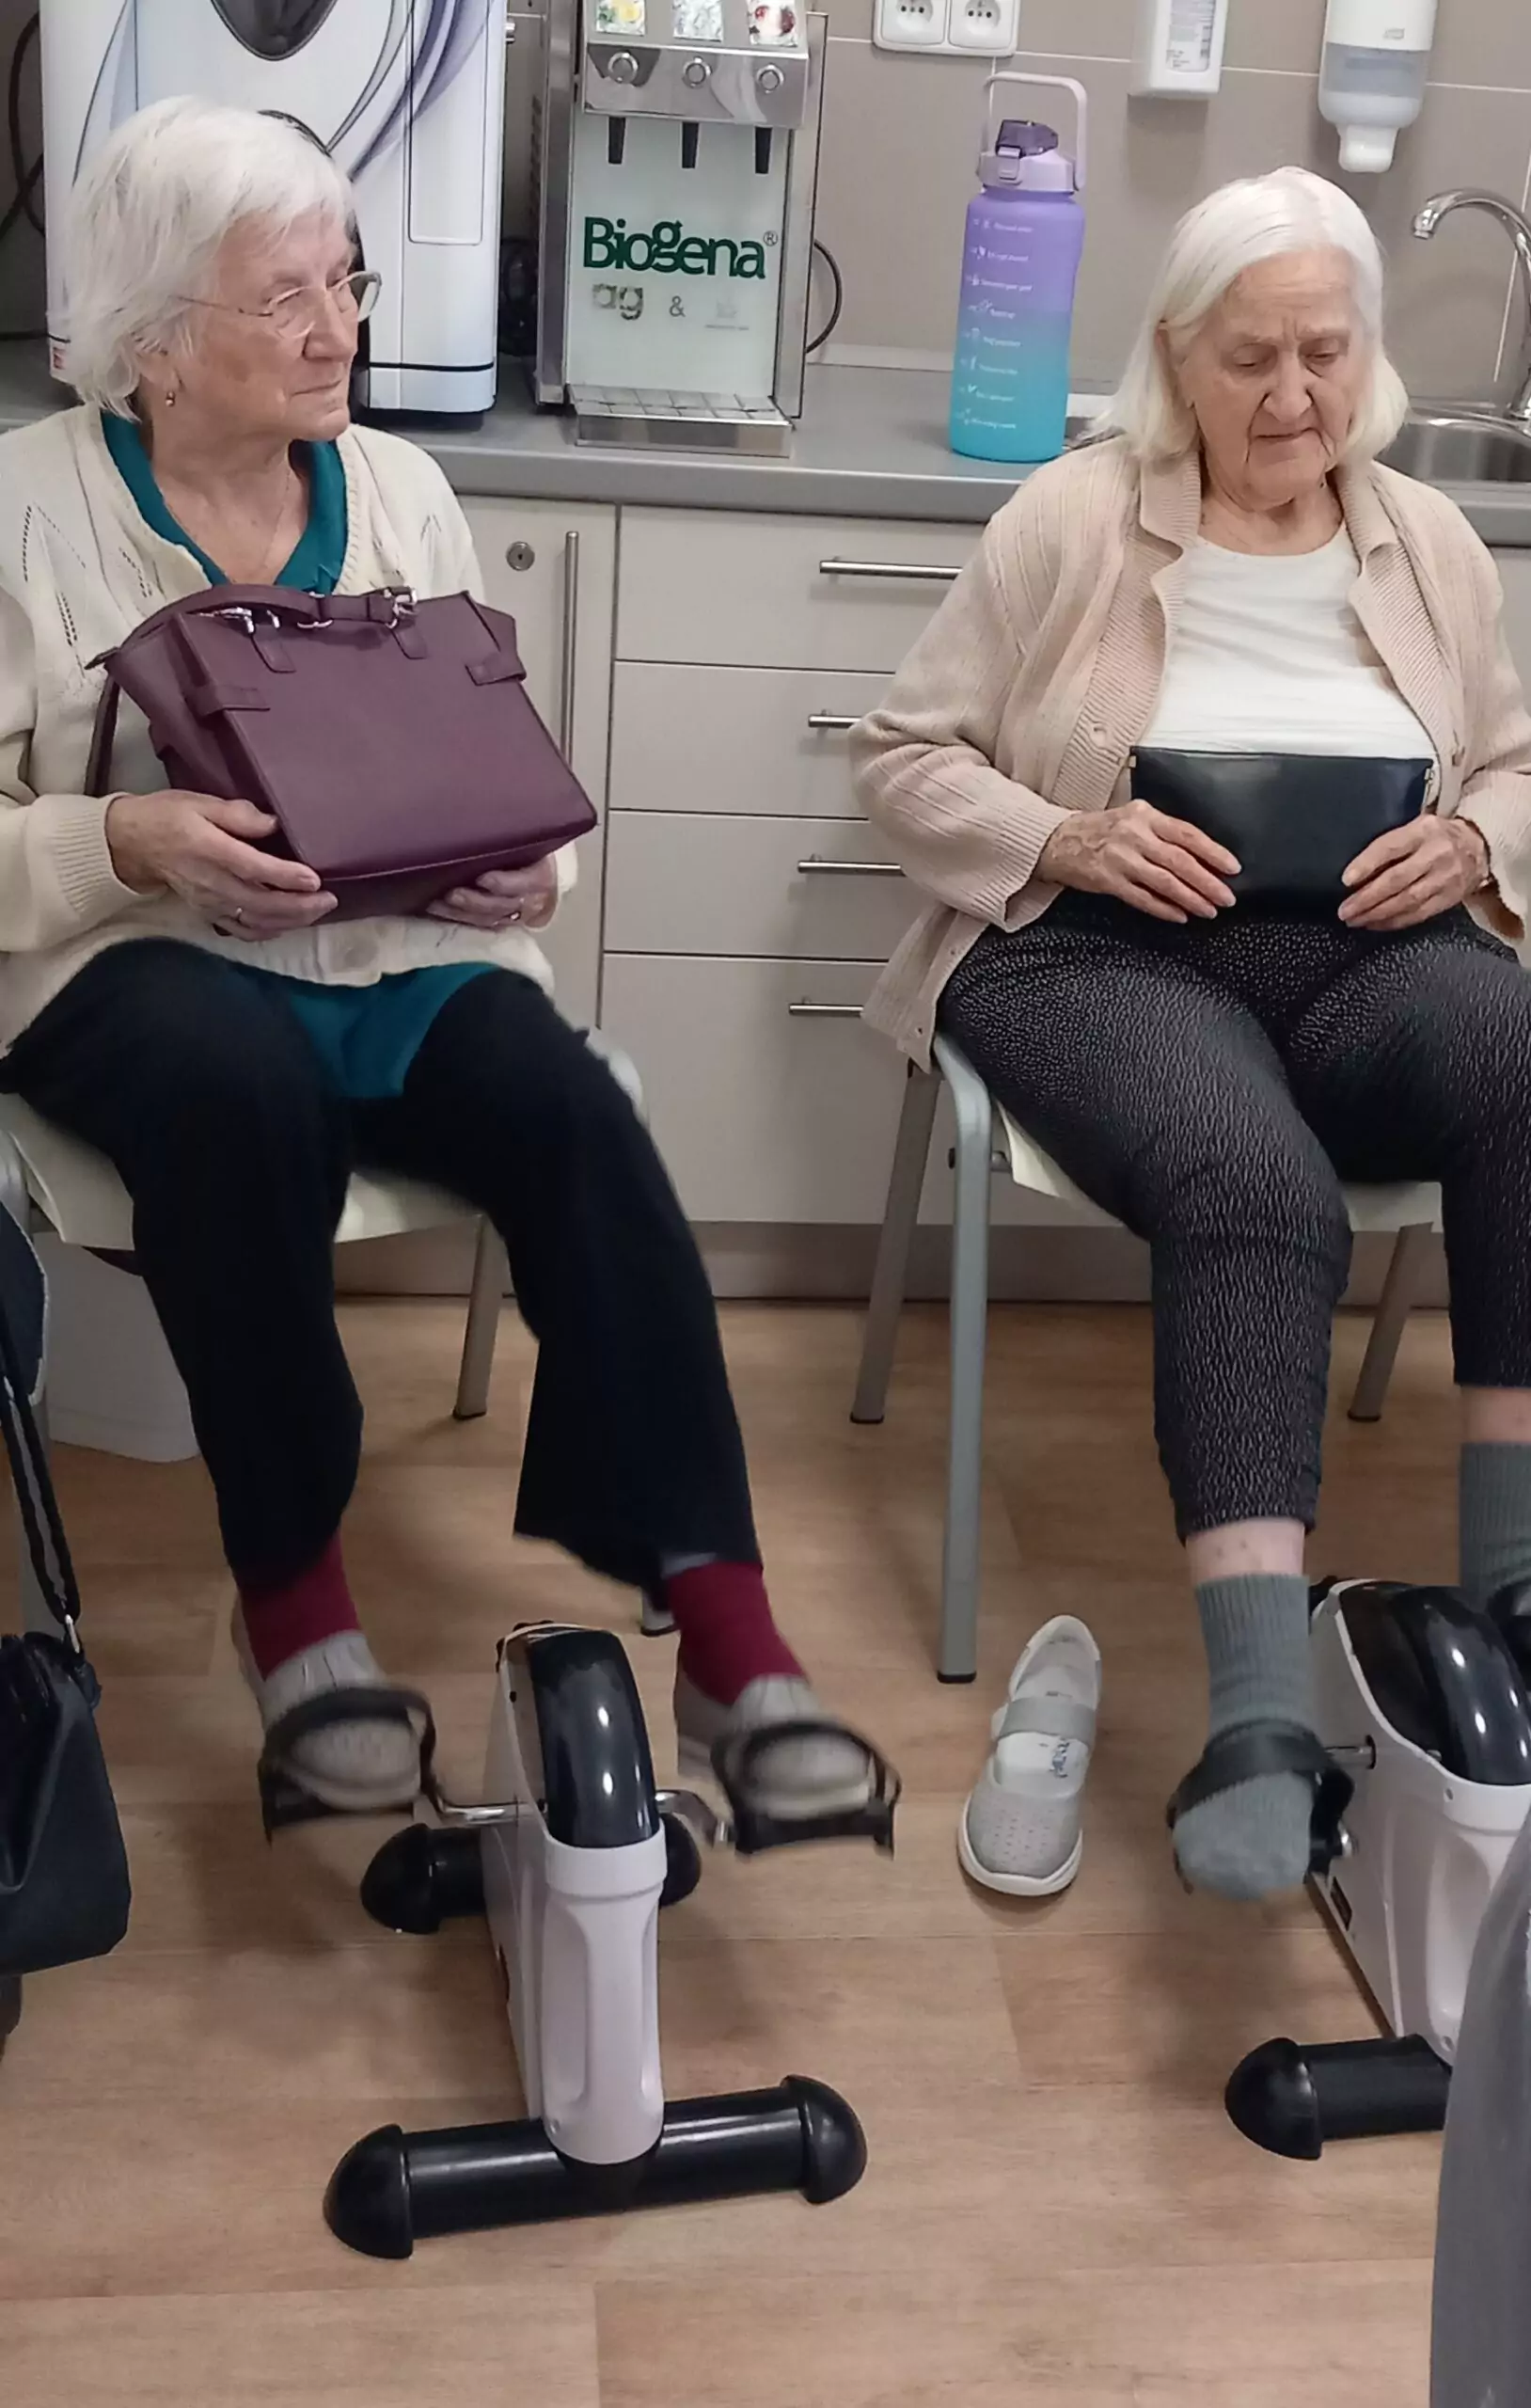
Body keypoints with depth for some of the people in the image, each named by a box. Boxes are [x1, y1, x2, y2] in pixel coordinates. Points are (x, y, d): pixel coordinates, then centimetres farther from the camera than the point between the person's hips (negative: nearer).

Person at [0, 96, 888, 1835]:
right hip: (147, 957, -3)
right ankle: (291, 1595, -21)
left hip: (402, 951, 3)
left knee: (576, 1114, -28)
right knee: (240, 1090, -38)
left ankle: (722, 1626, -30)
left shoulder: (400, 489, 12)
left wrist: (519, 865, -10)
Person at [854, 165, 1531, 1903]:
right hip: (1101, 953, -3)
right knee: (1260, 1193, -37)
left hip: (1362, 958, 4)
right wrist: (1068, 841, -14)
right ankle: (1261, 1716, -42)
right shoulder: (1070, 520, 4)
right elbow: (905, 755, 5)